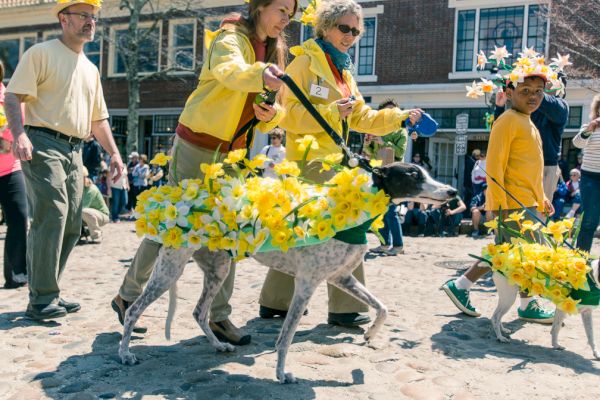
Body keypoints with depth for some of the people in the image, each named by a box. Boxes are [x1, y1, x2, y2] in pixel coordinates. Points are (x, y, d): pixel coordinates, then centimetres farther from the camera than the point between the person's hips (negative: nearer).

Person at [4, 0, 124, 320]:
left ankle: (47, 293, 17)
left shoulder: (90, 69, 22)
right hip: (44, 144, -7)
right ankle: (41, 299, -8)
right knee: (50, 217, -15)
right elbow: (13, 96, -8)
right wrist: (19, 134, -24)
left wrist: (114, 153, 15)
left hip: (74, 151, 8)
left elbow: (98, 119, 25)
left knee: (71, 226, 5)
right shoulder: (41, 53, 0)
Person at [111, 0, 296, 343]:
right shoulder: (232, 37, -10)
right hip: (197, 144, -7)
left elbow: (277, 110, 10)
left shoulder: (275, 53, 12)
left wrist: (272, 114, -14)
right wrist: (260, 76, -55)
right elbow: (228, 70, -34)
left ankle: (218, 315, 11)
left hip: (233, 153, 7)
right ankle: (128, 295, 19)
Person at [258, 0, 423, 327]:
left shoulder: (343, 72, 20)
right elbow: (289, 114, -15)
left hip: (329, 161, 9)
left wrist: (401, 117, 8)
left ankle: (275, 301, 21)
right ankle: (346, 307, 4)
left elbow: (362, 118, 18)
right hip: (310, 161, -9)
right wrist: (331, 112, -22)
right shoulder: (305, 62, -7)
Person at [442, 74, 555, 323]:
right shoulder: (508, 121, -11)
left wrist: (542, 198, 21)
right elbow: (494, 165, -17)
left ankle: (460, 286, 20)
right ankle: (528, 306, 15)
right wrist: (499, 205, -20)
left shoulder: (529, 124, 19)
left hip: (528, 203, 10)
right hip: (513, 204, -10)